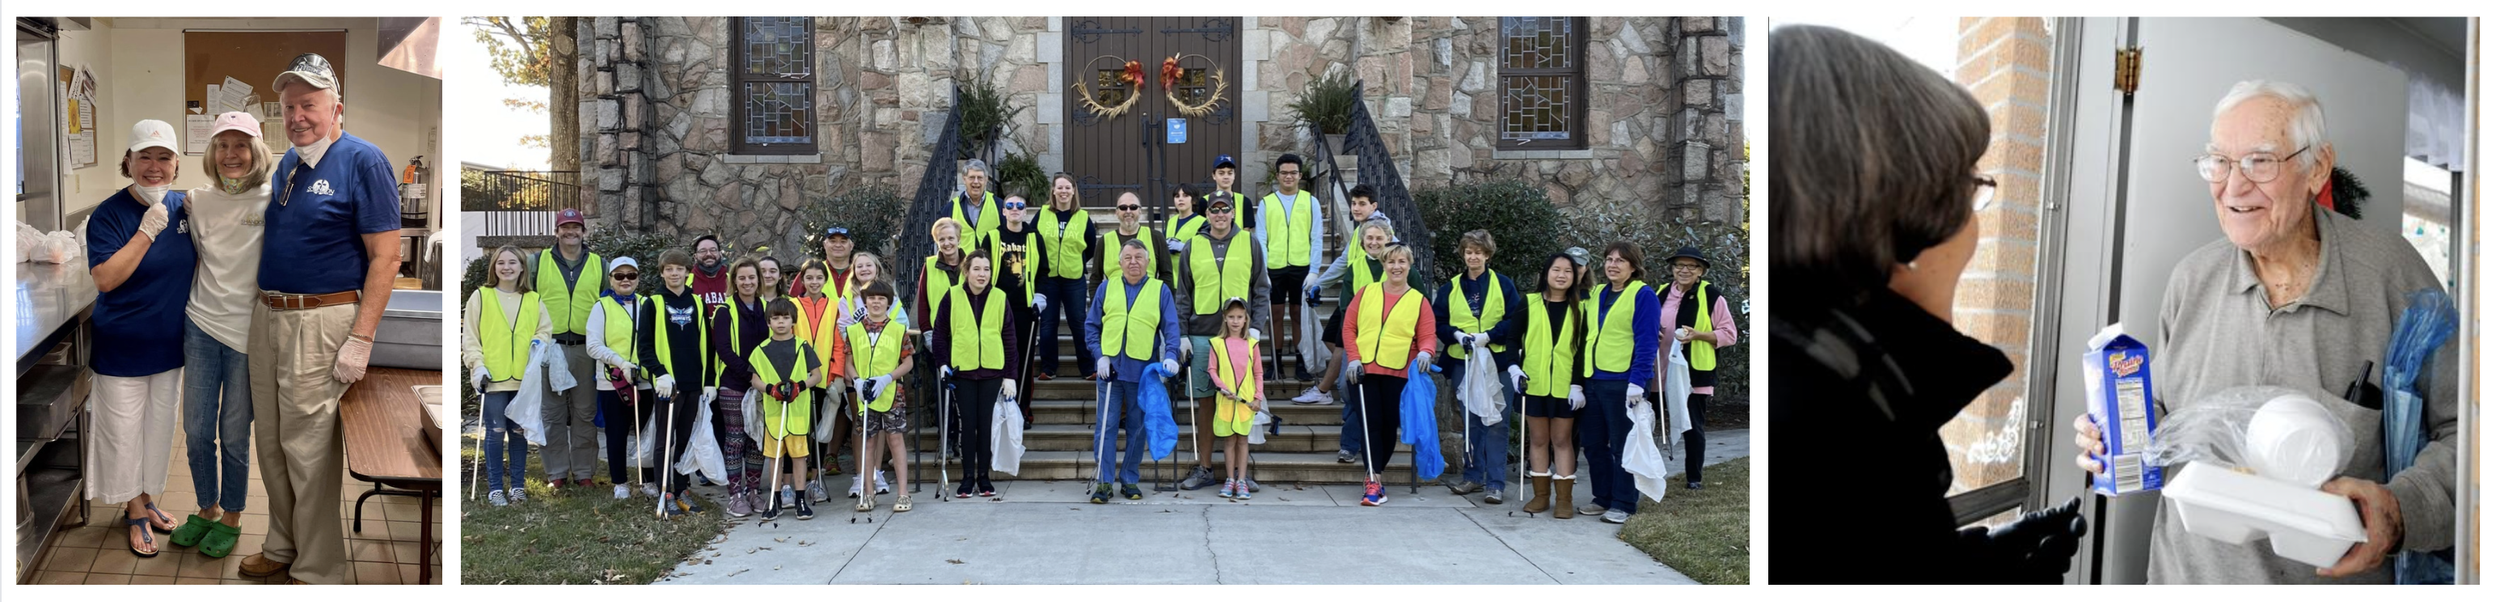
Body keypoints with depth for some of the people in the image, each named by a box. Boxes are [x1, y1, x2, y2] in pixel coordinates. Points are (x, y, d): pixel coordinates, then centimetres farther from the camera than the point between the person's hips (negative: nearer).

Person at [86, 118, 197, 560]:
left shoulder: (184, 207, 0)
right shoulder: (110, 214, -15)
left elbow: (197, 262, 14)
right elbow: (105, 278, -25)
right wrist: (148, 230, -29)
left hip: (169, 343, 5)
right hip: (123, 348, -5)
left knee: (159, 427, 17)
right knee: (124, 432, 6)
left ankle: (147, 499, 35)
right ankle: (133, 512, 22)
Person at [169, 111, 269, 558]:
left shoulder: (272, 202, -7)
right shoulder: (199, 200, 5)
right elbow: (196, 254, 20)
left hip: (247, 331, -4)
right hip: (201, 325, 4)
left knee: (233, 434, 5)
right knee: (196, 430, 10)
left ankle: (231, 518, 23)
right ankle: (207, 509, 30)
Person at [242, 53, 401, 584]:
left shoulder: (363, 161, -11)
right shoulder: (287, 164, 13)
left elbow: (385, 258, -15)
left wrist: (360, 341, -20)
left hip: (321, 319, -8)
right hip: (268, 317, 8)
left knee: (309, 451, -4)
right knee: (270, 442, 16)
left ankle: (318, 571, 7)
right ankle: (283, 547, 31)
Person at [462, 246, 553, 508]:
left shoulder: (534, 300, 10)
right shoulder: (480, 296, 3)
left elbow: (546, 328, 14)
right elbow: (470, 337, 2)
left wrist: (540, 341, -8)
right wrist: (477, 366, -8)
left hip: (524, 378, 2)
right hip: (493, 378, -2)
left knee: (519, 432, 7)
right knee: (496, 433, -2)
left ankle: (517, 485, 16)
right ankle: (495, 488, 6)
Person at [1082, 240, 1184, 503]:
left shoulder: (1160, 291, 6)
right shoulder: (1106, 288, 10)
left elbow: (1171, 327, 1)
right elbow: (1092, 326, 10)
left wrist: (1171, 356, -15)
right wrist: (1099, 356, -3)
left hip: (1144, 371, 0)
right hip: (1110, 368, 0)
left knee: (1138, 429, 7)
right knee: (1106, 427, -2)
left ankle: (1129, 480, 17)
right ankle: (1103, 482, 3)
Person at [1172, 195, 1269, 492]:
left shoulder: (1250, 244, 6)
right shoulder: (1192, 247, 9)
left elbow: (1261, 289, 7)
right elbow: (1182, 295, 10)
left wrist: (1255, 327, -3)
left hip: (1239, 335, -1)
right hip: (1202, 334, 1)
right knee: (1204, 401, 4)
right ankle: (1205, 468, 12)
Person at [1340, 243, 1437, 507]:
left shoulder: (1418, 300, 8)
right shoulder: (1367, 293, 10)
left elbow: (1428, 335, 2)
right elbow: (1349, 327, 7)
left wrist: (1425, 352, -20)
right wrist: (1353, 358, -5)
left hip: (1398, 373, 0)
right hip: (1364, 371, 0)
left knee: (1389, 426, 3)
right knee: (1370, 424, -6)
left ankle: (1373, 475, 19)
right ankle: (1373, 482, -6)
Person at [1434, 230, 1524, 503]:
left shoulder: (1503, 284, 3)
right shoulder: (1451, 288, 10)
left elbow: (1515, 321, -3)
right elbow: (1438, 322, 8)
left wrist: (1488, 336, -14)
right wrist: (1456, 335, -11)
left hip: (1497, 361, -3)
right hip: (1462, 362, 3)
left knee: (1497, 423, -5)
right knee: (1469, 421, 10)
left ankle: (1495, 483, -3)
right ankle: (1473, 475, 20)